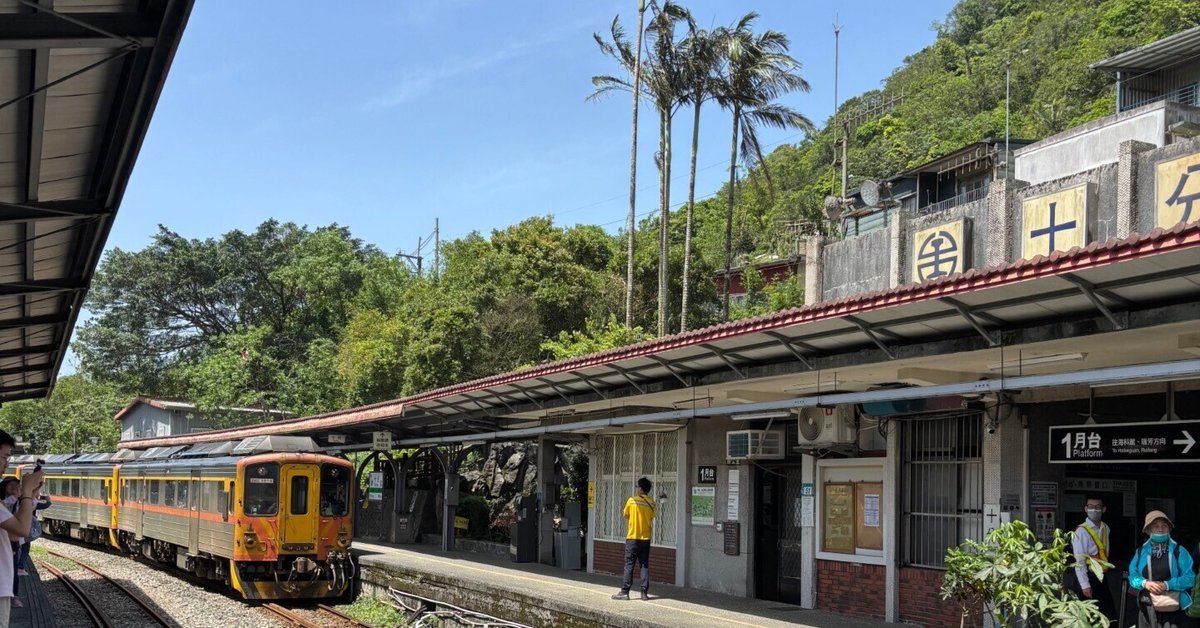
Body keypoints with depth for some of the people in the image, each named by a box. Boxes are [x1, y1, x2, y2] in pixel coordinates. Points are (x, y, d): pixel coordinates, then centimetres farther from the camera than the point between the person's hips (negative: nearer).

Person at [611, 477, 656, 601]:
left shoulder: (632, 501, -8)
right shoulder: (651, 503, 1)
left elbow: (625, 515, 4)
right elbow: (651, 519, 9)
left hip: (633, 538, -3)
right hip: (646, 538, 3)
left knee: (629, 565, -1)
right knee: (645, 565, 6)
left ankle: (625, 592, -1)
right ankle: (645, 592, 4)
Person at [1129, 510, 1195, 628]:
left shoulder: (1179, 551, 0)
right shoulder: (1141, 552, 7)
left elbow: (1189, 578, -6)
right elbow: (1133, 576, 7)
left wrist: (1167, 585, -18)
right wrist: (1145, 583, -14)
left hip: (1173, 608, -2)